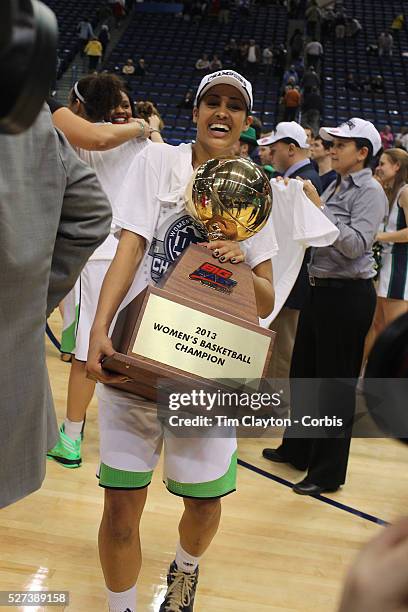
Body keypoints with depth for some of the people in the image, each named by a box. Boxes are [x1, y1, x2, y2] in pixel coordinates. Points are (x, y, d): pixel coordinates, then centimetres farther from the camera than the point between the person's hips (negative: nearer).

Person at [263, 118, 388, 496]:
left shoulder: (370, 191, -10)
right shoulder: (335, 187, 12)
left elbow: (356, 244, -22)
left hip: (348, 295, -8)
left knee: (336, 382, 1)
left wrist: (318, 207, -21)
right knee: (303, 372, 17)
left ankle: (328, 472, 14)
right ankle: (297, 449, 35)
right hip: (321, 289, 8)